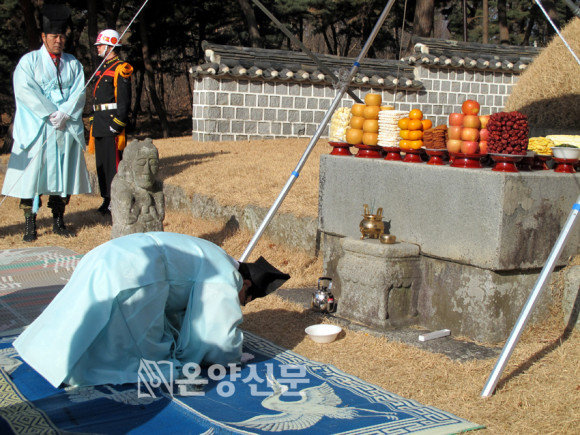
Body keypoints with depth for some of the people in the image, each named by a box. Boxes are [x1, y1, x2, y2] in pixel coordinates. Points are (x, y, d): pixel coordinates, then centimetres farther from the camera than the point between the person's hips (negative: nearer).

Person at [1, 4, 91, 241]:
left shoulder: (73, 64, 12)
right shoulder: (28, 61, 3)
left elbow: (79, 93, 3)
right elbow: (25, 91, -9)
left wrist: (64, 114, -13)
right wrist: (51, 114, -15)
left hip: (66, 129, 3)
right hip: (36, 130, -3)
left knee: (63, 174, 4)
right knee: (32, 174, -5)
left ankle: (58, 220, 13)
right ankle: (29, 224, -1)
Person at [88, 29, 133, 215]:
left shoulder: (120, 69, -9)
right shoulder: (101, 69, 19)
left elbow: (124, 100, -15)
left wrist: (117, 124, -20)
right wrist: (93, 122, 19)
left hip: (112, 122, -9)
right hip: (99, 123, 9)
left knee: (113, 163, -7)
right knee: (101, 163, 11)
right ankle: (107, 199, 19)